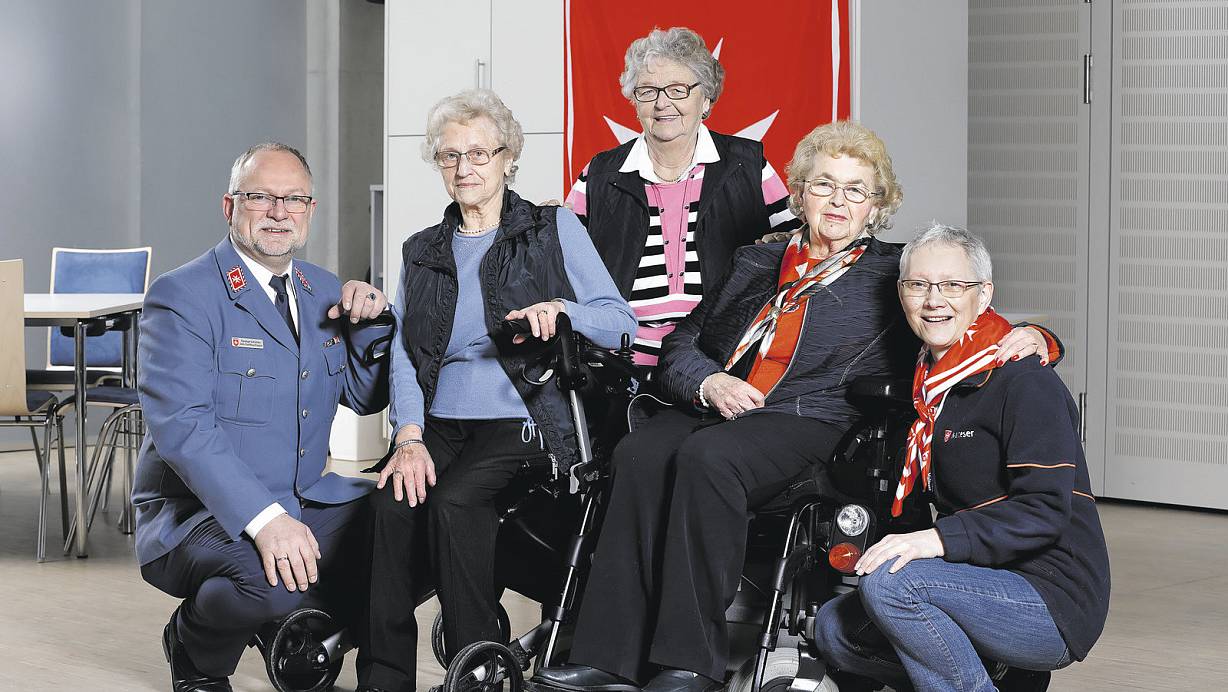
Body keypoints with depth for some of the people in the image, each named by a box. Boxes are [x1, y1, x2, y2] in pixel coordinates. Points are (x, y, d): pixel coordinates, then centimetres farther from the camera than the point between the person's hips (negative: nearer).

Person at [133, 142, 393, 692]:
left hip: (305, 501, 7)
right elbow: (180, 425, -23)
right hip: (195, 514, -7)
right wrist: (265, 520, -35)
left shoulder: (323, 291, 12)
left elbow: (365, 397, 18)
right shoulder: (181, 296, -11)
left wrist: (367, 323, -3)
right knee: (271, 575, -36)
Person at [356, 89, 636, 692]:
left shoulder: (554, 230, 7)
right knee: (392, 502, -28)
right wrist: (409, 437, -8)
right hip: (438, 424, 3)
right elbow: (404, 354, 10)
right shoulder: (421, 251, 18)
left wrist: (561, 311, -22)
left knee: (453, 501, -32)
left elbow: (622, 322, -1)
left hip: (521, 421, -3)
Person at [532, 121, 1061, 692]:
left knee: (706, 456, -36)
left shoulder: (895, 276, 18)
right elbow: (680, 346, 22)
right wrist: (709, 383, -1)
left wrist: (1026, 335, -10)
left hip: (807, 420, -4)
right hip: (716, 408, 4)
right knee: (640, 454, -31)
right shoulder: (755, 264, 27)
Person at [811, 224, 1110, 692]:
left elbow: (1045, 511, -22)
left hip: (1053, 600, -9)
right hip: (987, 584, 9)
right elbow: (919, 492, 26)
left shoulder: (1025, 382, -13)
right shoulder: (928, 381, 14)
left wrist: (938, 539, -30)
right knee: (833, 628, 4)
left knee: (889, 583, -28)